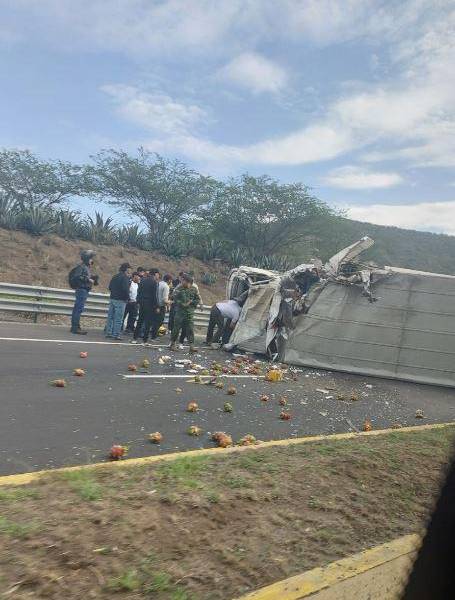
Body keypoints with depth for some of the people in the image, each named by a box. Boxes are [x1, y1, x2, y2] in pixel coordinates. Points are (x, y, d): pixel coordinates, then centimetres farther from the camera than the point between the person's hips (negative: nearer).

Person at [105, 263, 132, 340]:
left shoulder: (114, 277, 13)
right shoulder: (125, 278, -12)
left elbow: (110, 287, 15)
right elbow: (125, 289, -20)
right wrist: (127, 298, -7)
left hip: (112, 299, 8)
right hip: (120, 300, -8)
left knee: (110, 317, 11)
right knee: (118, 319, -4)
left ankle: (108, 333, 14)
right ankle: (116, 335, -3)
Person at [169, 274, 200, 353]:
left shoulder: (193, 289, 4)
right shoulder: (179, 289, -2)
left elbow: (198, 300, 7)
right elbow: (175, 299, -5)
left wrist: (191, 302, -8)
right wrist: (182, 304, -15)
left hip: (190, 312, 1)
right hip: (180, 311, -1)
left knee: (190, 329, -1)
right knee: (176, 328, 5)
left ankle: (191, 345, -1)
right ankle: (172, 343, 18)